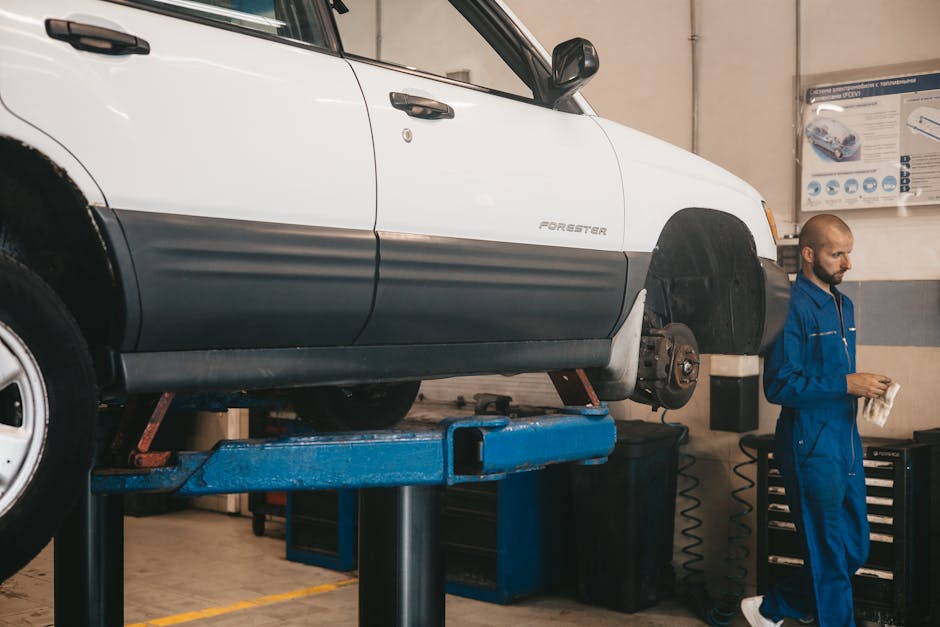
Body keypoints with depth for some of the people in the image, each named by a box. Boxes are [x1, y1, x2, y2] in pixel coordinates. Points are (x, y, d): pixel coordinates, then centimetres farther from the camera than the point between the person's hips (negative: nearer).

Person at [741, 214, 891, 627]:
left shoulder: (844, 305, 15)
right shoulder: (793, 306, -14)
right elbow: (779, 385, -19)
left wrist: (864, 388, 8)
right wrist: (846, 384, -21)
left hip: (846, 441, 9)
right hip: (811, 445, -9)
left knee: (854, 551, 15)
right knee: (830, 557, 1)